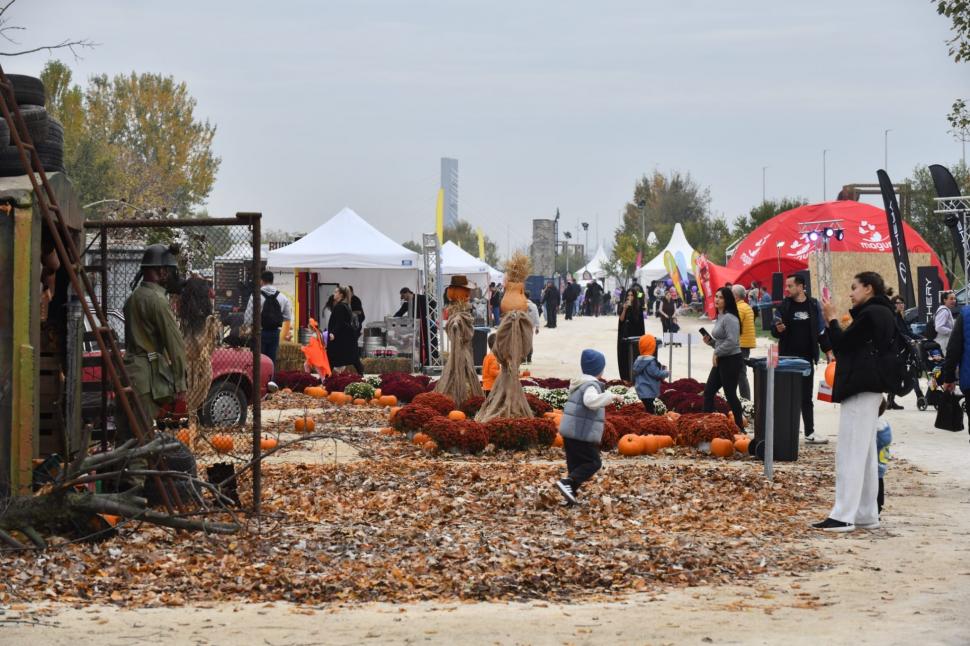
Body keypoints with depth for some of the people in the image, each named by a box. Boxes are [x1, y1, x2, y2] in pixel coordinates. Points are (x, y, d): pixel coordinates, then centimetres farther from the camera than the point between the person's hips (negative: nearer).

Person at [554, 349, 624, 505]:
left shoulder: (580, 384, 16)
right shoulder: (591, 385, -15)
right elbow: (591, 401, -36)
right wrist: (612, 396, -31)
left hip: (569, 431, 9)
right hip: (582, 433, -9)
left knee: (576, 463, 13)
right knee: (593, 463, -3)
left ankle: (570, 495, 12)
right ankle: (567, 483, -17)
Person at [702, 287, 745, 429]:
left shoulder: (729, 318, -16)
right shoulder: (719, 317, 14)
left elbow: (731, 341, -26)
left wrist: (717, 353, -16)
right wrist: (710, 341, 5)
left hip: (731, 360, -10)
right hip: (720, 360, 10)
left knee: (730, 394, -2)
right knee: (708, 392, 9)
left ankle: (739, 427, 9)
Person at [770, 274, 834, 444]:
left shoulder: (813, 306, 3)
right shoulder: (784, 306, 1)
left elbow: (821, 331, 9)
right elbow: (774, 329, 4)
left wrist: (828, 351, 5)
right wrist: (778, 329, -19)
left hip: (806, 358, 1)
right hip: (787, 358, -1)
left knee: (806, 398, 7)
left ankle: (809, 433, 9)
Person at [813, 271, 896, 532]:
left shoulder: (871, 314, -15)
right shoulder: (881, 314, 18)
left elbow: (842, 344, -13)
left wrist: (832, 318, -2)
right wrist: (834, 323, 8)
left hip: (860, 389, -11)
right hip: (870, 387, 11)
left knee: (850, 452, -11)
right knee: (866, 453, 13)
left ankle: (843, 516, -12)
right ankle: (866, 514, 16)